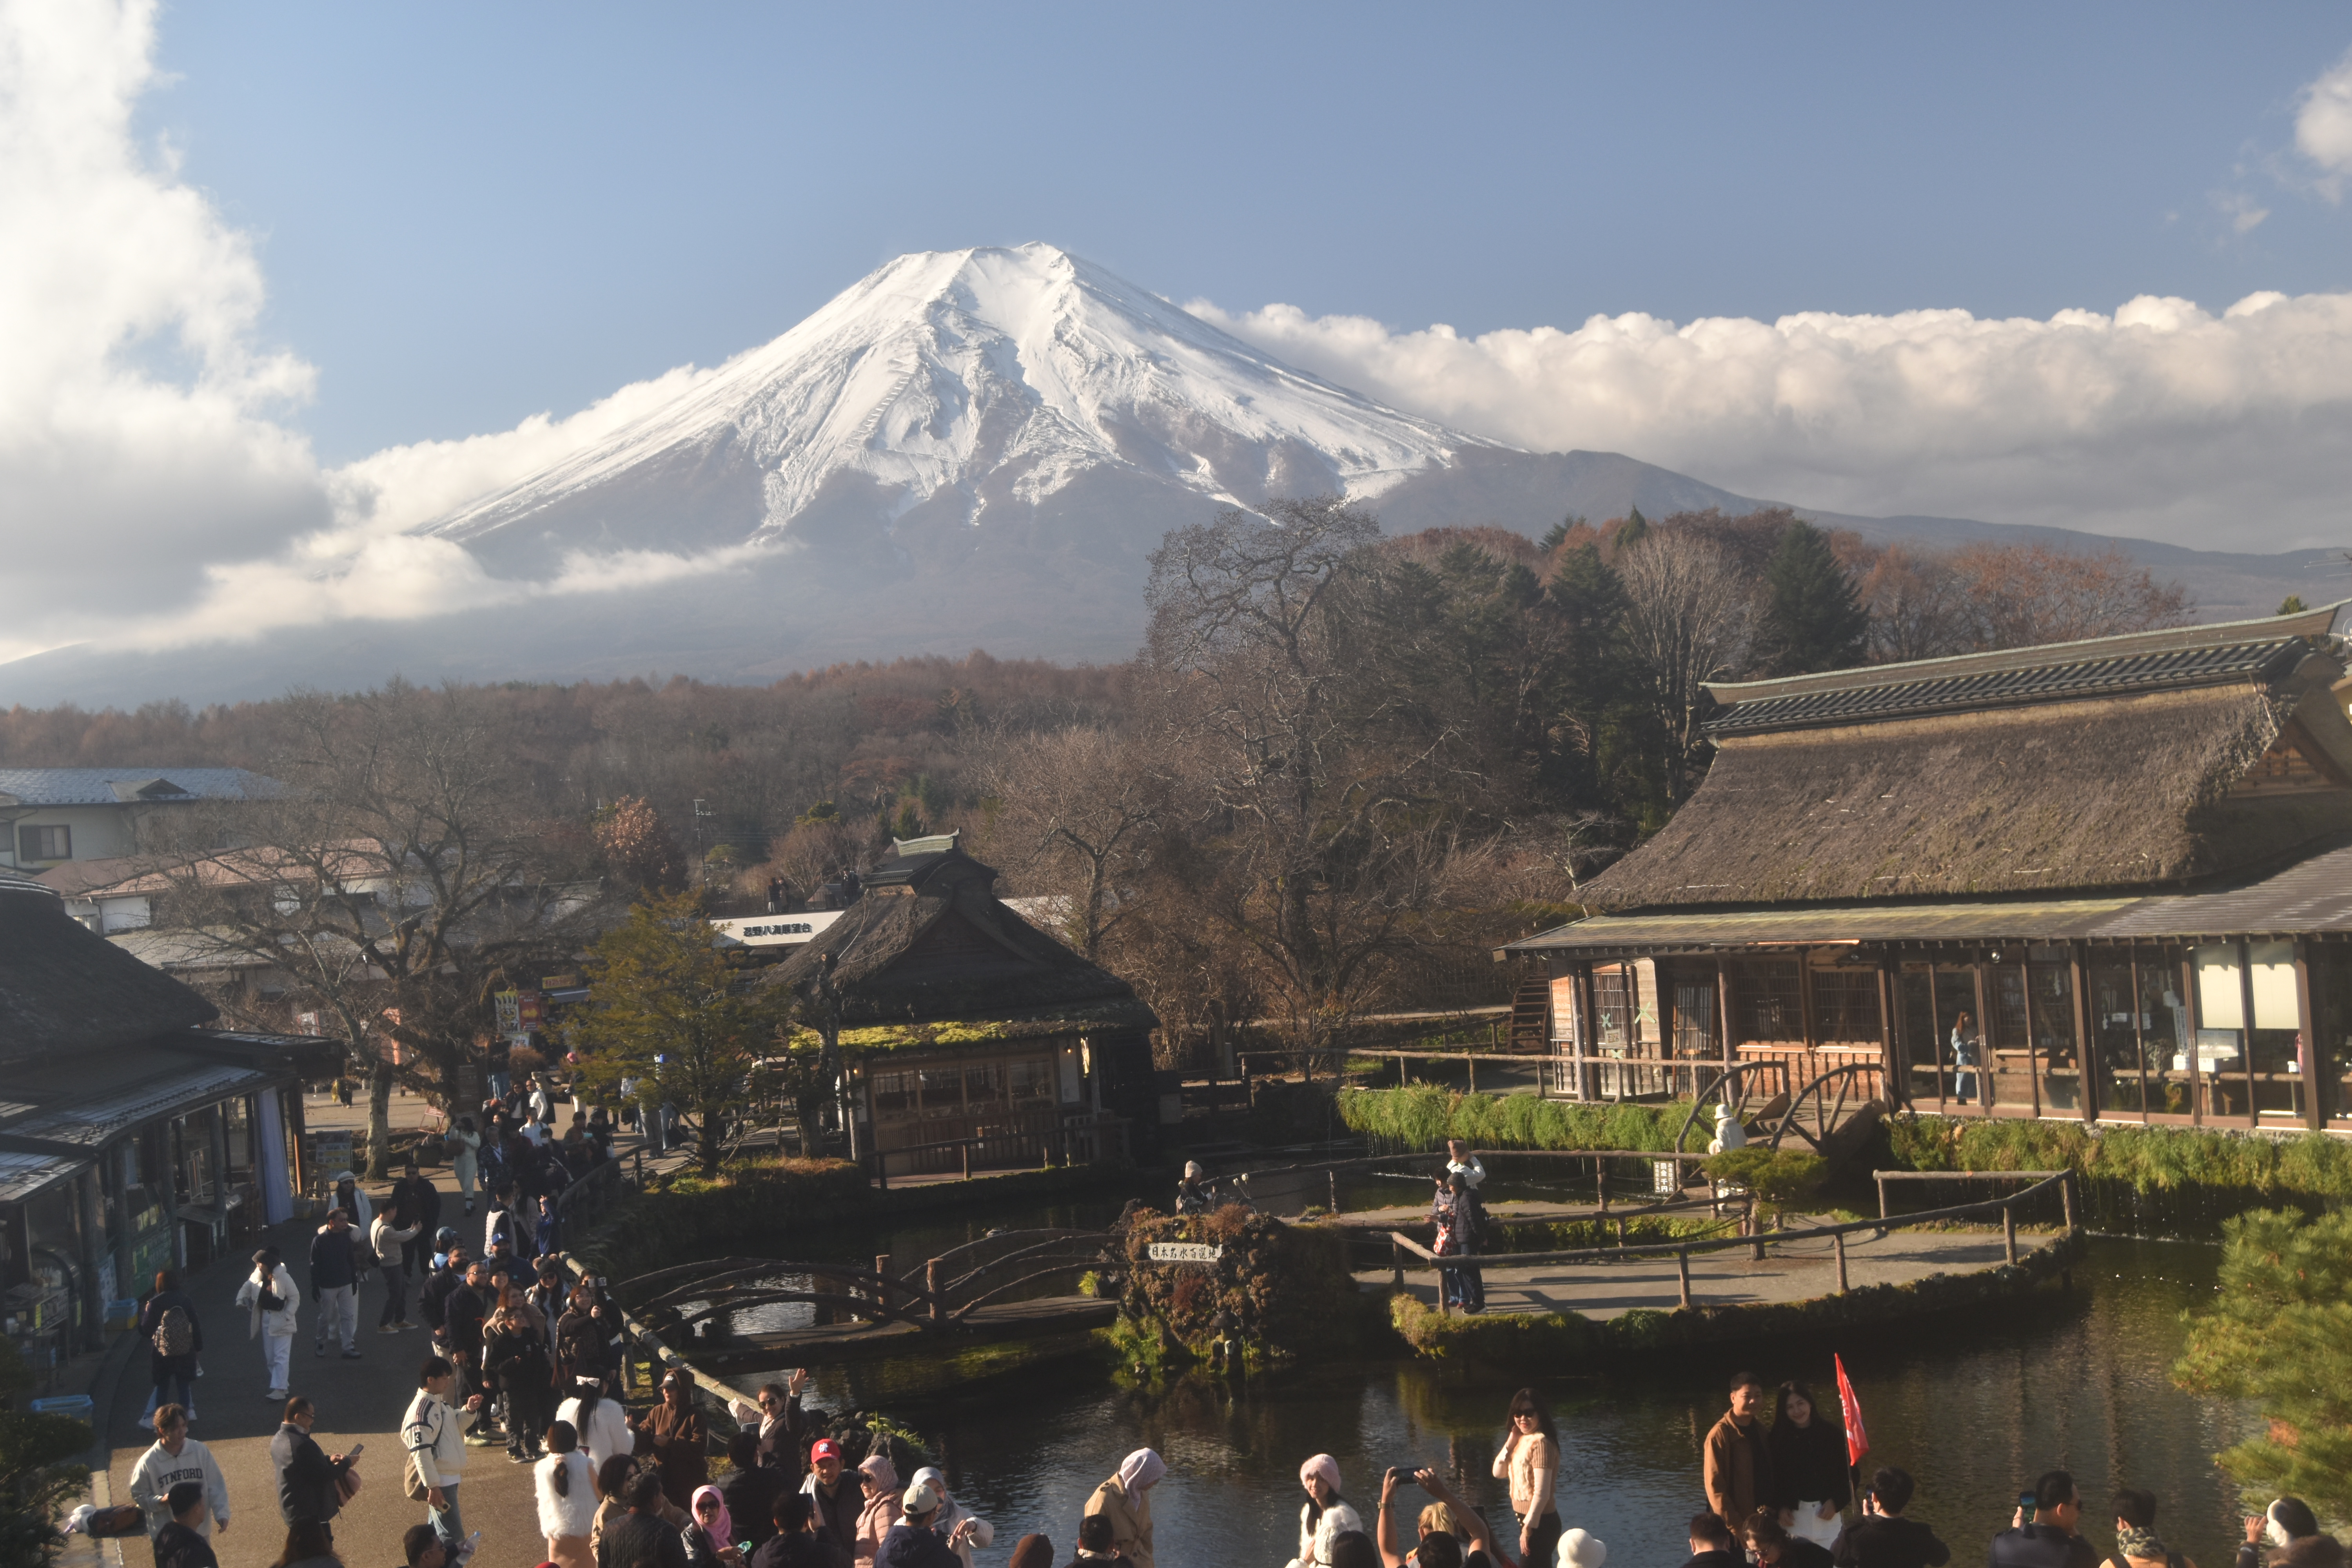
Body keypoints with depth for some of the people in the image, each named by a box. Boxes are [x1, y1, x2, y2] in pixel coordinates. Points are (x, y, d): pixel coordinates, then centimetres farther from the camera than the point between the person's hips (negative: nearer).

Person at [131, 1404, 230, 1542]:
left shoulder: (200, 1451, -10)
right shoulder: (149, 1462, -14)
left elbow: (216, 1486, -5)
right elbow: (139, 1495, -5)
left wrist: (222, 1513, -17)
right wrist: (161, 1501, -24)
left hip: (200, 1531, 2)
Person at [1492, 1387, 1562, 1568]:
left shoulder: (1540, 1443, -19)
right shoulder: (1522, 1440, 8)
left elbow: (1542, 1492, -23)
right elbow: (1498, 1473, 8)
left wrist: (1529, 1527, -21)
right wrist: (1511, 1442, -5)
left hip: (1539, 1523, -9)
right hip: (1527, 1520, 9)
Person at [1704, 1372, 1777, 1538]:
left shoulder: (1760, 1430, 10)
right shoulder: (1720, 1435, -11)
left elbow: (1769, 1475, 16)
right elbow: (1715, 1486, -13)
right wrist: (1734, 1525, -16)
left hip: (1764, 1519, 6)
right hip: (1737, 1524, -6)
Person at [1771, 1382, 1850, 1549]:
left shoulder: (1833, 1433, 0)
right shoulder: (1778, 1439, 2)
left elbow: (1850, 1473, 3)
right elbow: (1772, 1479, 6)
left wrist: (1836, 1502, -7)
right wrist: (1780, 1507, -7)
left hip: (1829, 1512, 0)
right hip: (1794, 1516, 0)